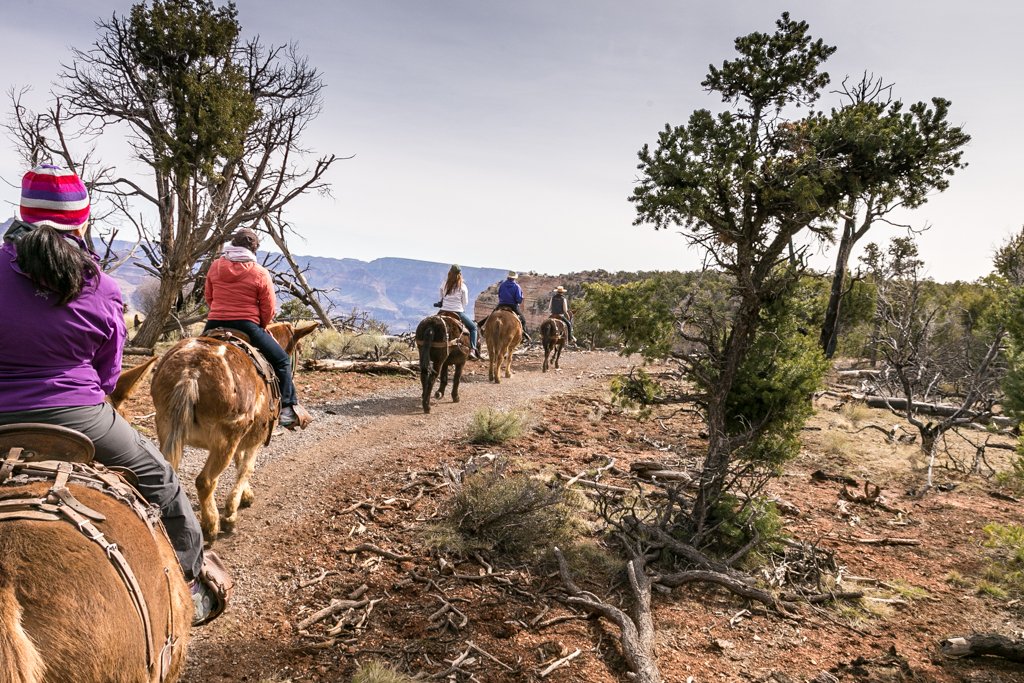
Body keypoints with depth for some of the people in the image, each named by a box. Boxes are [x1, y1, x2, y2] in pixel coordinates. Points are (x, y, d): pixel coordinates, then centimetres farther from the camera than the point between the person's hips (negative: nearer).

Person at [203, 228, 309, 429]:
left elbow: (208, 298, 15)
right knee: (282, 360, 11)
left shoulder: (215, 266, 7)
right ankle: (286, 409, 4)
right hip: (247, 327, -4)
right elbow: (269, 309, -3)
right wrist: (261, 326, 15)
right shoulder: (260, 273, -4)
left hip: (215, 324, 4)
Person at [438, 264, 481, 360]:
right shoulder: (462, 287, -5)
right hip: (458, 312, -3)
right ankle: (473, 350, -3)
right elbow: (465, 303, 1)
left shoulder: (444, 285, 3)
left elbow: (441, 297, 12)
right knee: (473, 327, 13)